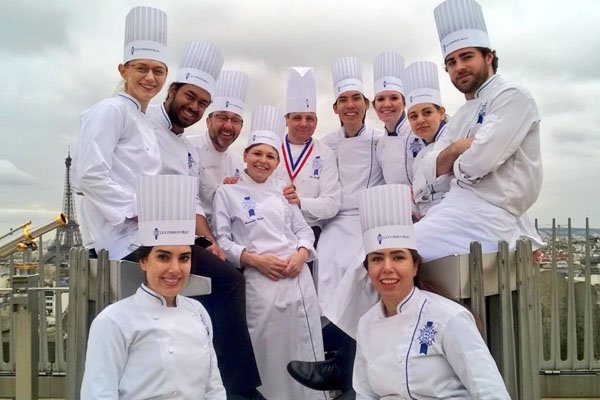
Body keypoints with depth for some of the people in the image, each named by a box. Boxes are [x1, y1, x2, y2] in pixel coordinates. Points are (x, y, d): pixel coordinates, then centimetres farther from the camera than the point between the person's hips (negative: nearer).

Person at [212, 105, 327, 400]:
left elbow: (304, 230, 15)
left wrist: (301, 254, -5)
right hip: (260, 280, -4)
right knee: (268, 350, 2)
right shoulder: (227, 192, 4)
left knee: (306, 348, 8)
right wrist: (253, 259, -15)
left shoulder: (282, 190, 16)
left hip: (299, 276, 4)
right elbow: (221, 240, -3)